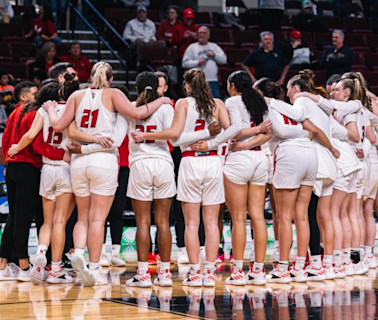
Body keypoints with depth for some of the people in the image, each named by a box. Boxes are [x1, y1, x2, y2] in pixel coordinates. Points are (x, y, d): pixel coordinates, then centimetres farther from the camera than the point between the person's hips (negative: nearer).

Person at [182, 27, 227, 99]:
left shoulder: (214, 46, 18)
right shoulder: (192, 47, 7)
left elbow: (224, 60, 12)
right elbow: (185, 63, -1)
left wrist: (214, 55, -4)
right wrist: (198, 62, -12)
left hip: (213, 81, 3)